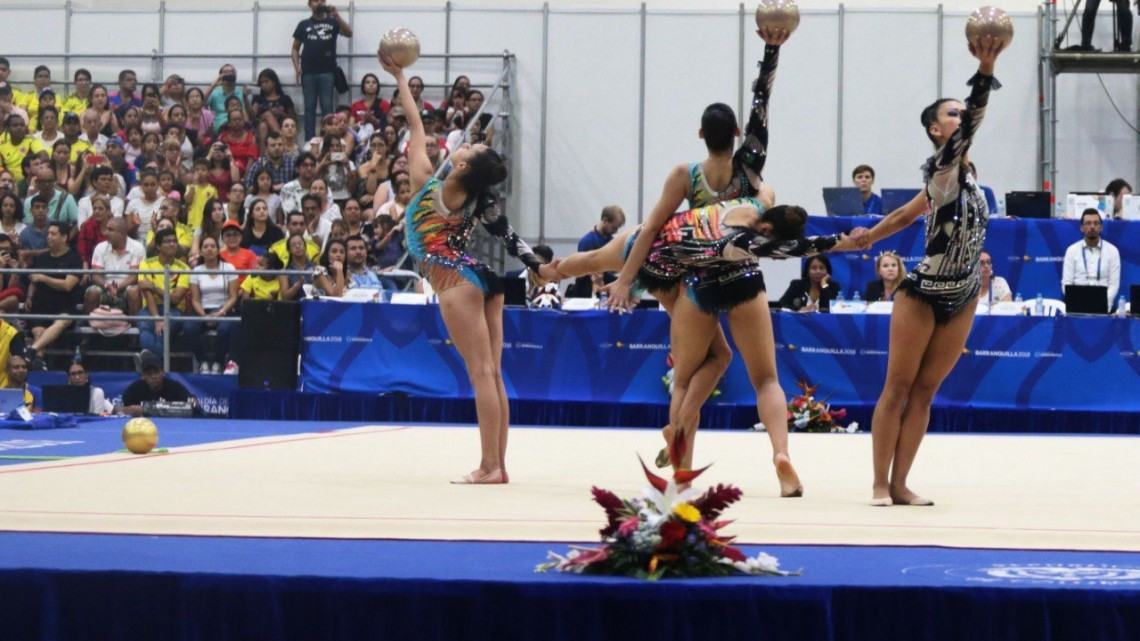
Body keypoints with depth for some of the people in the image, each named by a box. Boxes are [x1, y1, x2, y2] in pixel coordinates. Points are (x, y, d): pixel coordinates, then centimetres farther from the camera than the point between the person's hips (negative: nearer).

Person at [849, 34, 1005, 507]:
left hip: (961, 300, 7)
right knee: (898, 388, -1)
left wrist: (871, 236, 30)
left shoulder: (958, 176, 8)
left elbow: (907, 212, 20)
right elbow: (972, 124, -34)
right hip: (922, 295, -7)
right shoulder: (942, 169, -15)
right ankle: (880, 484, 2)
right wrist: (985, 71, -44)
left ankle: (899, 484, 9)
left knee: (924, 392, 7)